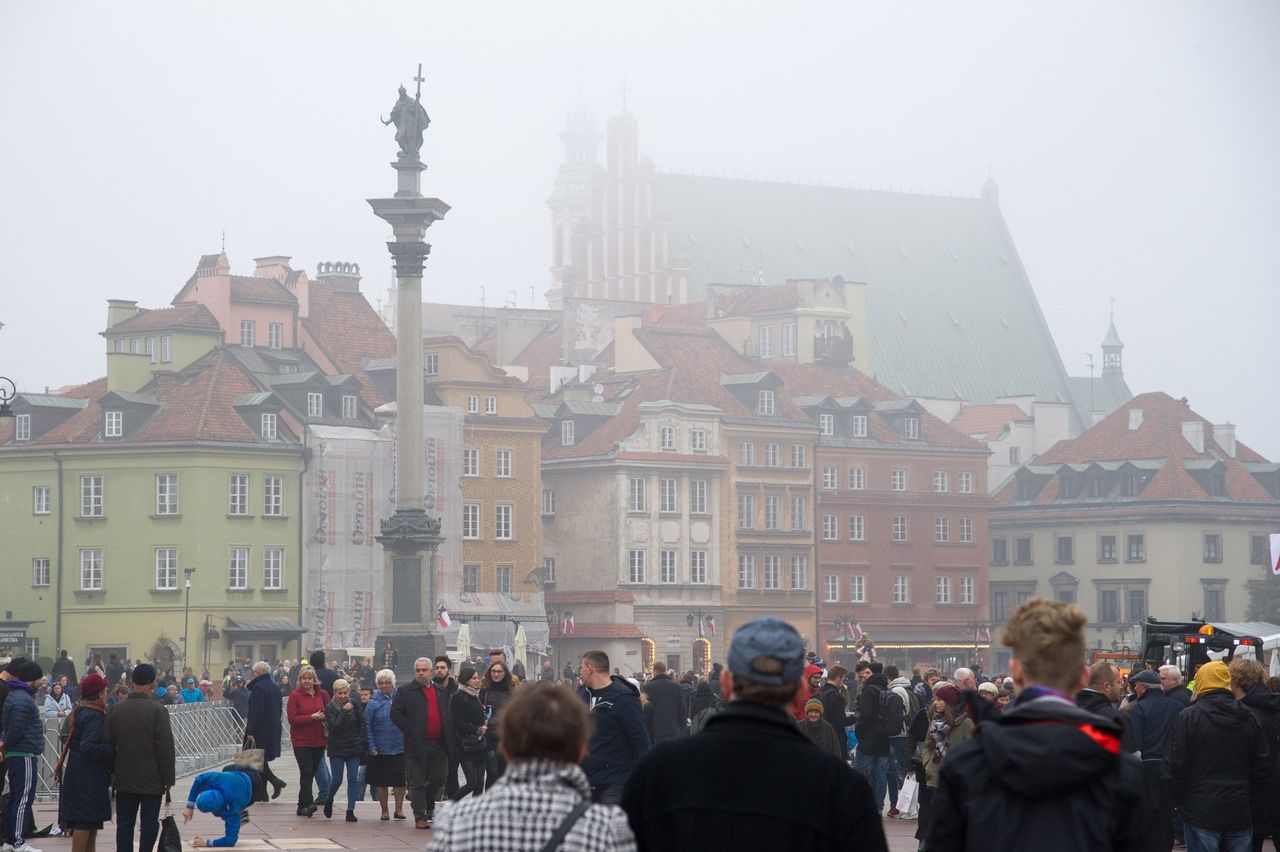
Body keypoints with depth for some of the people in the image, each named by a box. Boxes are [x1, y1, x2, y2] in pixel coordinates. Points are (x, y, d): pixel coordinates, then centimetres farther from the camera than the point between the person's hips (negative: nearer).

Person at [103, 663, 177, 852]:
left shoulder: (116, 710, 2)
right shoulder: (158, 710, -11)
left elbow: (107, 743, 7)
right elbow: (166, 747, -12)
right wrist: (168, 778, -5)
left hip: (124, 779, 4)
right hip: (152, 780, -4)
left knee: (124, 823, 9)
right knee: (149, 823, 2)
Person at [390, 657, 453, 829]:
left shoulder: (442, 692, 14)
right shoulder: (405, 692, 0)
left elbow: (449, 715, 20)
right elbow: (395, 714, -6)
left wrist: (448, 734, 7)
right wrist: (409, 731, -12)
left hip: (439, 744, 4)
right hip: (417, 745, -4)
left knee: (438, 779, 8)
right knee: (417, 782, -1)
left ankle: (428, 804, 33)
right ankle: (420, 816, 2)